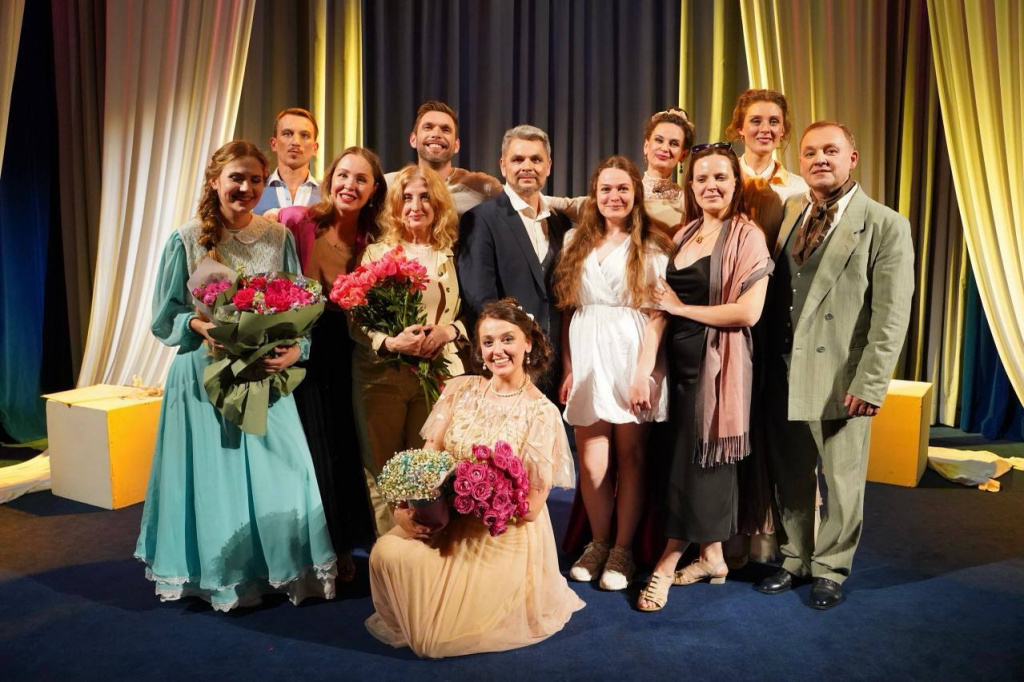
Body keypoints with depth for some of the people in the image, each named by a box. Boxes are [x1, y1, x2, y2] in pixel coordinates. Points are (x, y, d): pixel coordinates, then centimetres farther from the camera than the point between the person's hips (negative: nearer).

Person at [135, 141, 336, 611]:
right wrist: (199, 325, -17)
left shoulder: (278, 238, 3)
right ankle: (222, 577, 26)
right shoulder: (187, 239, -3)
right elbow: (165, 316, 2)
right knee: (215, 476, 6)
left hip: (266, 376, 2)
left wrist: (294, 350, -15)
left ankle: (284, 570, 23)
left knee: (279, 476, 2)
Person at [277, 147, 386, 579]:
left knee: (345, 445, 10)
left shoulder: (372, 240, 1)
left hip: (345, 352, 3)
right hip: (300, 346, -3)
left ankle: (342, 547, 28)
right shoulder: (297, 220, -9)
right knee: (312, 446, 3)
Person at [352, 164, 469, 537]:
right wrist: (390, 342, -19)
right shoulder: (375, 253, 4)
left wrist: (448, 330, -13)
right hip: (381, 376, 0)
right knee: (382, 470, 6)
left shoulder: (453, 255, 7)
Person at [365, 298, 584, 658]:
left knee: (441, 638, -11)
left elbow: (531, 506, -13)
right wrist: (404, 506, -20)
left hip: (504, 539, -4)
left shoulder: (541, 412, -12)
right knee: (386, 553, -21)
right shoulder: (460, 390, 1)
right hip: (446, 524, 4)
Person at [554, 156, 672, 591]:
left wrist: (644, 372, -12)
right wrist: (567, 368, 1)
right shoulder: (576, 241, 12)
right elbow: (567, 310, 8)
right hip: (587, 359, 2)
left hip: (631, 358, -2)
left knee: (630, 457, 4)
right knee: (592, 463, 0)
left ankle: (622, 550, 18)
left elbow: (658, 314, -4)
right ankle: (598, 543, 20)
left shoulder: (654, 246, 3)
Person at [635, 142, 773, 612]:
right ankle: (712, 556, 24)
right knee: (704, 460, 12)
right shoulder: (683, 236, 12)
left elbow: (748, 312, -17)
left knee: (698, 458, -1)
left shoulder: (747, 236, -8)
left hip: (718, 361, -6)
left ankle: (668, 564, 8)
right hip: (680, 357, 7)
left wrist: (682, 308, -9)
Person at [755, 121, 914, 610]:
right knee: (790, 475, 15)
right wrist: (765, 363, 0)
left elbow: (891, 314, -9)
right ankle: (795, 559, 33)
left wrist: (870, 383, -15)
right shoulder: (785, 215, 9)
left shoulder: (885, 225, -5)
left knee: (842, 478, 10)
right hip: (784, 374, 4)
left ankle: (830, 568, 28)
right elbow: (771, 293, 8)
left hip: (841, 378, -4)